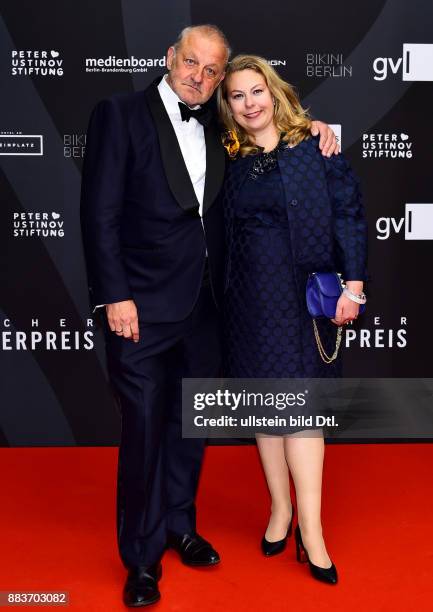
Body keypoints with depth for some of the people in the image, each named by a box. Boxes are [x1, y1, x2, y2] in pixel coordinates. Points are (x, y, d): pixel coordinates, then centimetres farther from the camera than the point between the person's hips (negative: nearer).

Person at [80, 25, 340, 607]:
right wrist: (115, 296, -15)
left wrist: (313, 127, 6)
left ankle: (179, 524, 38)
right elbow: (100, 213, -9)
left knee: (191, 425, 16)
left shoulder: (218, 128, 11)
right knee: (145, 429, 2)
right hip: (143, 307, -5)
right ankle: (143, 556, 22)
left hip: (204, 306, 5)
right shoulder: (120, 114, -4)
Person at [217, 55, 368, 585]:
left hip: (304, 292, -3)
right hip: (249, 296, 3)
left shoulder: (315, 146, -1)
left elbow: (349, 214, -4)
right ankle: (280, 509, 24)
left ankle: (310, 529, 7)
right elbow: (226, 230, 10)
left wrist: (352, 285, -10)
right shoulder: (231, 160, 8)